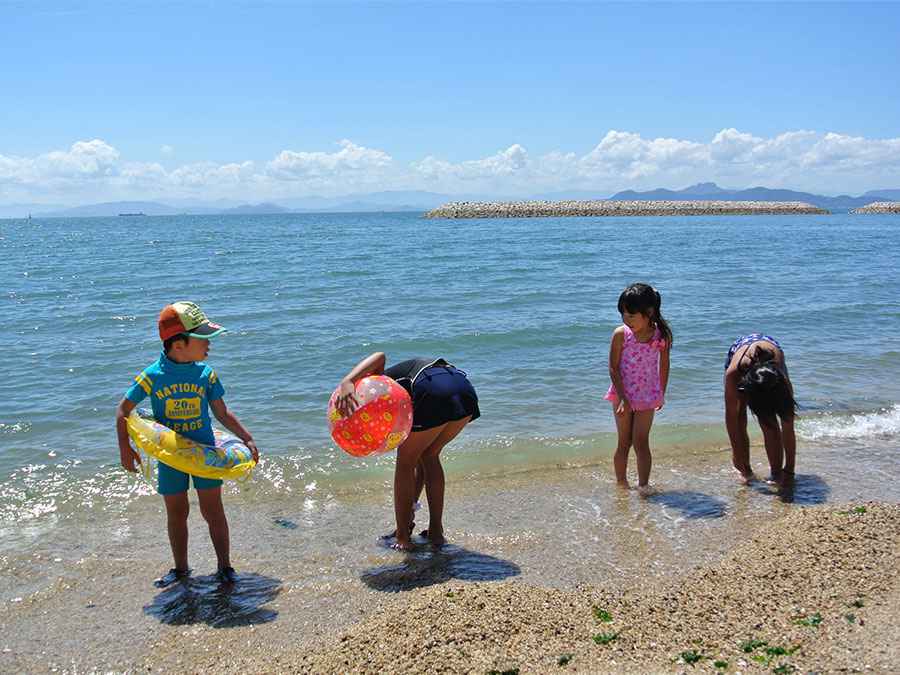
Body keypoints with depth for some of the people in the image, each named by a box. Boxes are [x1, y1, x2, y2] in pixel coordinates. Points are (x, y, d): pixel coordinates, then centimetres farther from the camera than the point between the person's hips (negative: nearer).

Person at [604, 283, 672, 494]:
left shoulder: (661, 335, -11)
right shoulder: (621, 334, -15)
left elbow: (664, 365, 4)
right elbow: (613, 368, -12)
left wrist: (661, 394, 12)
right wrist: (622, 397, -17)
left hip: (647, 397, 0)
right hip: (623, 395, 0)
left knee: (641, 443, -3)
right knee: (624, 443, 9)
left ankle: (643, 485, 3)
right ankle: (621, 483, 21)